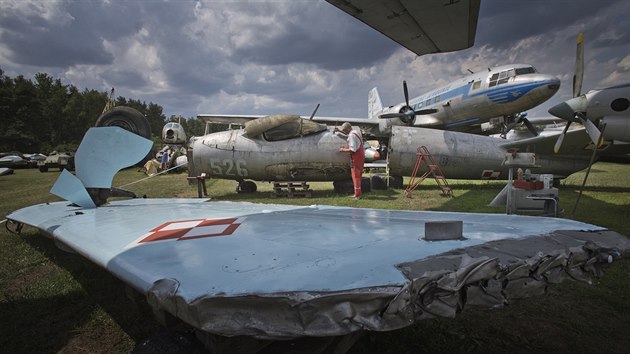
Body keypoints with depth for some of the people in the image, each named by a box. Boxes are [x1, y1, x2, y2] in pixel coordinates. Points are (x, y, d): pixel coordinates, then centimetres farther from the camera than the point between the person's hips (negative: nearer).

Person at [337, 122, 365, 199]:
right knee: (358, 176, 14)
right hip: (361, 156, 10)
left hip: (357, 157, -10)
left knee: (355, 176, -3)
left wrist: (343, 150, -11)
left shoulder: (352, 135, -18)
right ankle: (357, 193, 21)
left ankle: (357, 194, 1)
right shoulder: (356, 132, 11)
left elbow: (353, 149, -22)